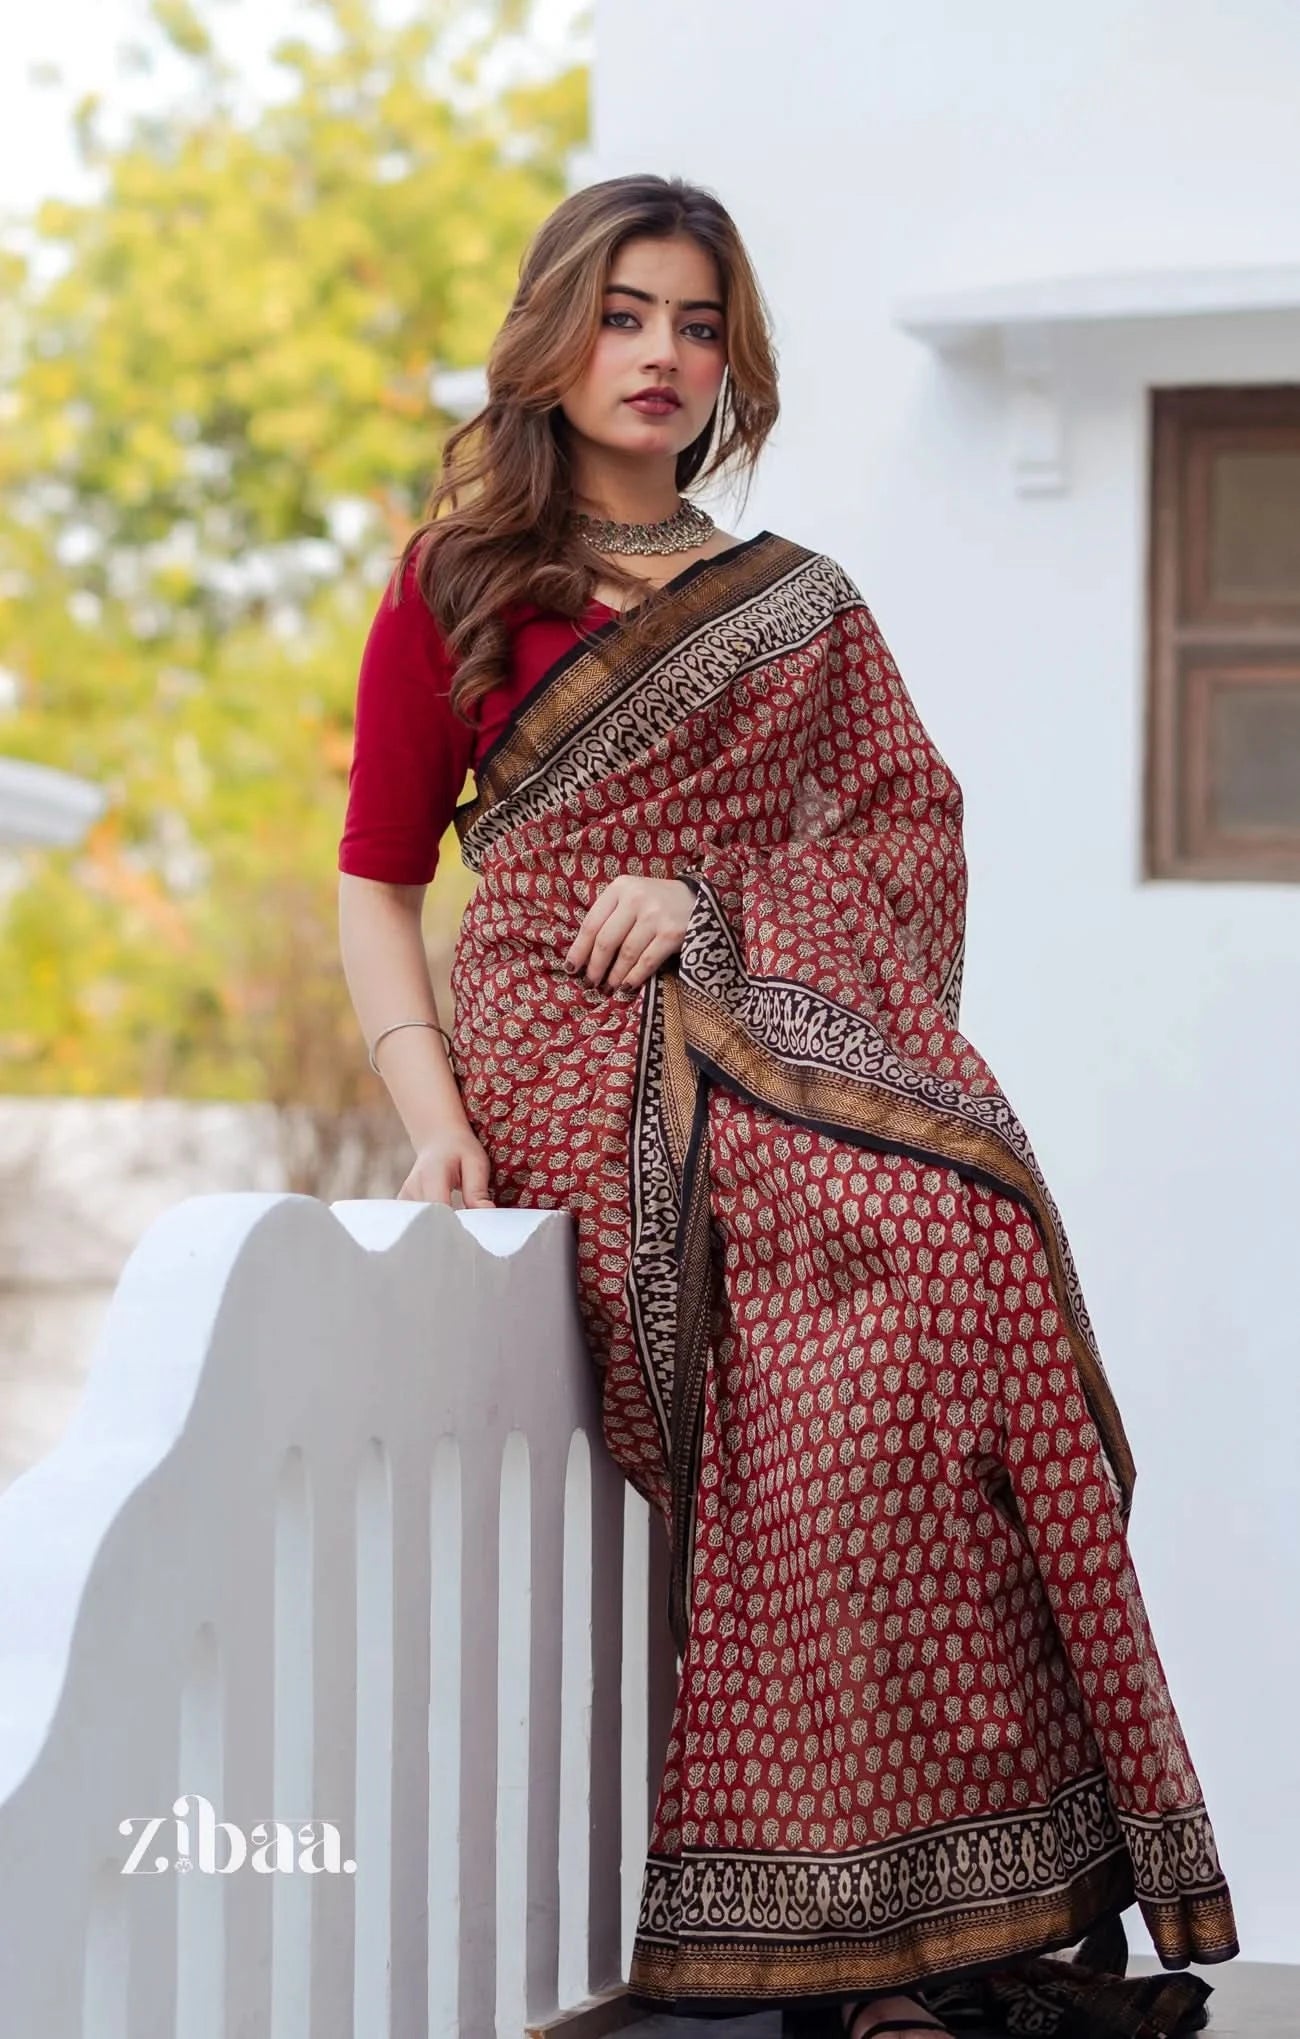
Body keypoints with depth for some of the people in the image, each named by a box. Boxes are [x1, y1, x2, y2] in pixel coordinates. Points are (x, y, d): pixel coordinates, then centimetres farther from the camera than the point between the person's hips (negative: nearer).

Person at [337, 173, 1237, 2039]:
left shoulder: (797, 609, 24)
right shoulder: (454, 589, 16)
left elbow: (916, 832, 12)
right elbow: (378, 881, 12)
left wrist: (715, 893, -6)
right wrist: (431, 1106, -4)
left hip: (775, 1021, 3)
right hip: (571, 1046, -3)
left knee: (956, 1227, -30)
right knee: (884, 1247, -32)